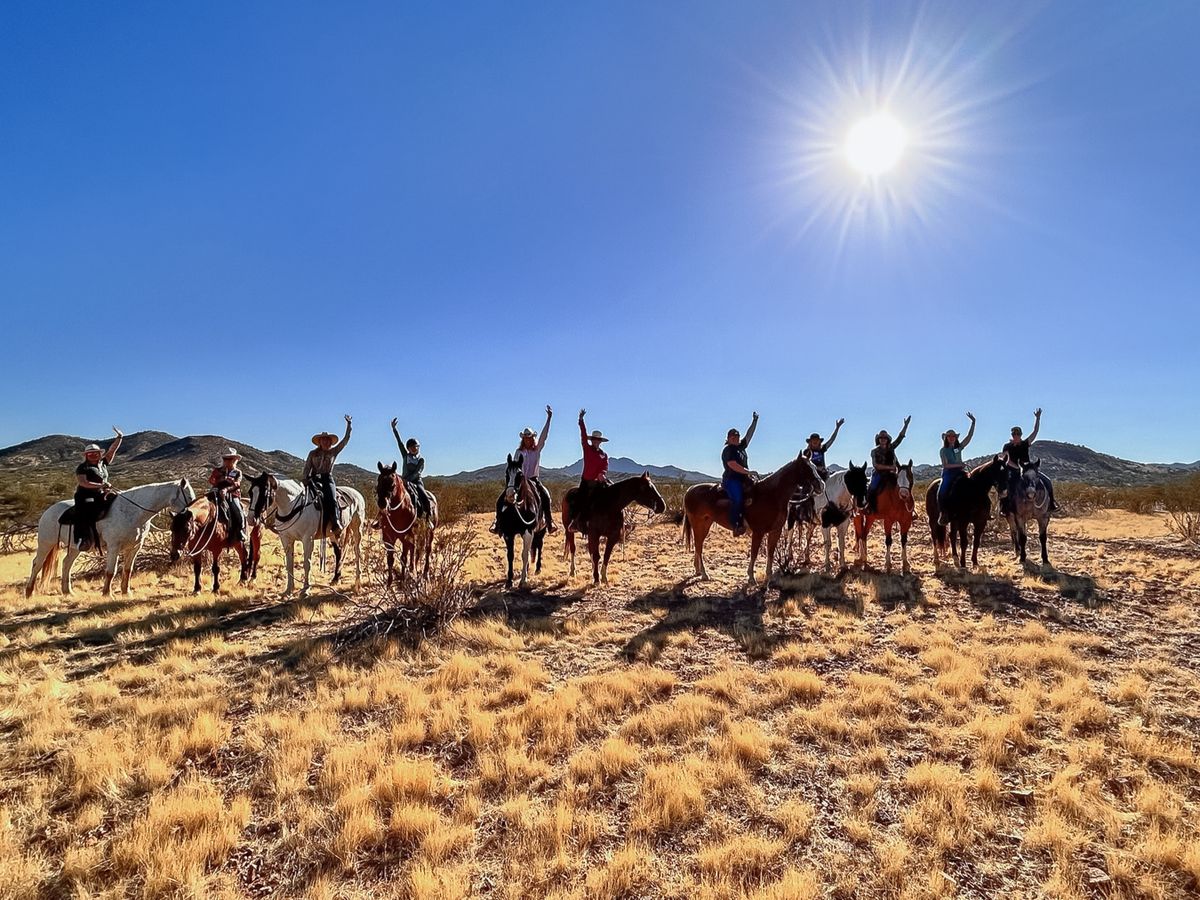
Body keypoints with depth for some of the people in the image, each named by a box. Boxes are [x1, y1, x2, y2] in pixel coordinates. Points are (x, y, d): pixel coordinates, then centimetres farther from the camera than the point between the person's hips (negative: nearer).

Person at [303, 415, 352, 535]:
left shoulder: (334, 451, 12)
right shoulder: (313, 453, 13)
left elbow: (346, 439, 9)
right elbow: (307, 468, 11)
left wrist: (348, 424, 5)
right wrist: (305, 479, -8)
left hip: (328, 478, 0)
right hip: (315, 478, 0)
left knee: (332, 498, -27)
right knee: (320, 496, -31)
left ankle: (336, 524, -35)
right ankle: (324, 522, -36)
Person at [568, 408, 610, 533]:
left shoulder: (604, 455, 11)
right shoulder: (587, 449, 5)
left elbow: (605, 468, 2)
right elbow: (583, 436, -4)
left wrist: (602, 475, -21)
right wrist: (581, 420, -11)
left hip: (598, 481, 2)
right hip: (586, 481, -2)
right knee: (580, 498, -17)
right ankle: (574, 520, -16)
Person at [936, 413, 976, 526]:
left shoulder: (959, 448, 15)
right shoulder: (943, 450, 4)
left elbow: (969, 436, 8)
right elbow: (945, 465, -5)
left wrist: (973, 422, 2)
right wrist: (959, 464, -15)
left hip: (959, 472, 4)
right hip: (948, 473, -4)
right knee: (942, 491, -26)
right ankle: (942, 513, -14)